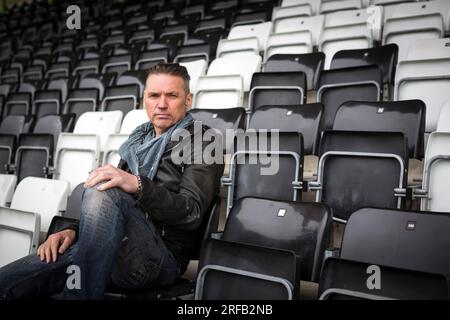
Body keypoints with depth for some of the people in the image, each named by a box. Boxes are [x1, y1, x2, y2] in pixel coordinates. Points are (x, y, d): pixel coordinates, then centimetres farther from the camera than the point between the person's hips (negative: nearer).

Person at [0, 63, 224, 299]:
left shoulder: (202, 143, 4)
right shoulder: (139, 140, 23)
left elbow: (192, 212, -12)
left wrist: (137, 185, -27)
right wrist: (74, 230, 4)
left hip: (162, 257, -5)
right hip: (112, 252, 5)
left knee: (103, 192, -33)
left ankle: (77, 292, -26)